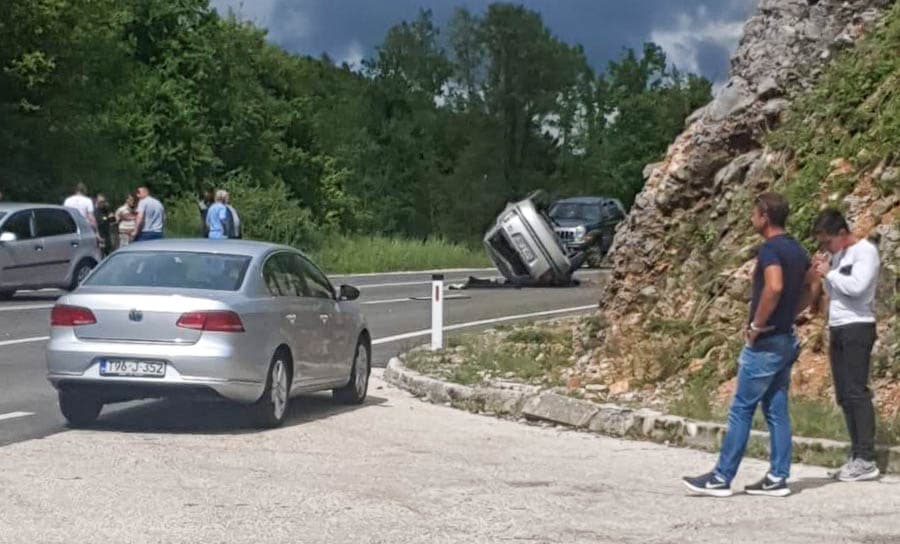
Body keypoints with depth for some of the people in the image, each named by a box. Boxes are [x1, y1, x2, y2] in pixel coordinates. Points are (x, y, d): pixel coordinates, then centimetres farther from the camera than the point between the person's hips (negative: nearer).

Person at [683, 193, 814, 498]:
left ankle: (721, 478, 0)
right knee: (776, 410, 10)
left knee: (741, 409, -4)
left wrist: (756, 325, -21)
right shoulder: (797, 251, 12)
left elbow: (774, 287, -32)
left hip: (766, 342, -9)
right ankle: (777, 478, 11)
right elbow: (807, 292, 21)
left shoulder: (769, 249, -16)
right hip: (786, 340, 9)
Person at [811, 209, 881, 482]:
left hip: (857, 328, -9)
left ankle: (867, 460, -13)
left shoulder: (865, 251, -8)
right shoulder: (837, 255, 17)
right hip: (837, 329, 9)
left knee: (856, 392, -12)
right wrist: (821, 273, 5)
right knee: (844, 395, 6)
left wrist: (829, 273, -9)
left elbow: (857, 286, -21)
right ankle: (857, 456, 8)